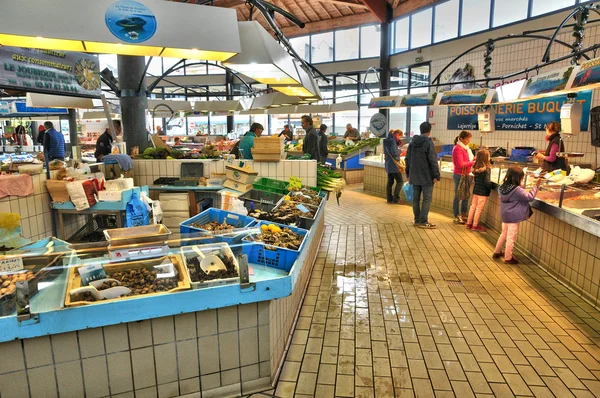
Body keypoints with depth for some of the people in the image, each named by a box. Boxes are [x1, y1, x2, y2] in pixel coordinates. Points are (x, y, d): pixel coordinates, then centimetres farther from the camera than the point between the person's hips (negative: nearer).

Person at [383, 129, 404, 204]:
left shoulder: (388, 140, 14)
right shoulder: (392, 140, -15)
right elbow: (394, 152, -21)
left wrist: (397, 142, 11)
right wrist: (400, 151, -4)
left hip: (388, 164, 9)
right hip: (394, 164, -9)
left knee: (390, 182, 12)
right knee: (399, 181, -2)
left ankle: (389, 198, 14)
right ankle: (396, 199, -5)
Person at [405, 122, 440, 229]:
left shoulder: (413, 142, 9)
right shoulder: (428, 143, -12)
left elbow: (408, 158, 14)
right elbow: (433, 161, -15)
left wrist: (408, 173, 20)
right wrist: (436, 175, -11)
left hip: (414, 175, 7)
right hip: (426, 176, -7)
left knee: (416, 198, 11)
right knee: (427, 198, 0)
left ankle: (417, 220, 18)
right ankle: (423, 221, 1)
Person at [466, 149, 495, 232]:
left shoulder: (476, 168, 4)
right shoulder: (486, 169, -18)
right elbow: (487, 182, -20)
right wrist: (493, 186, -8)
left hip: (476, 190, 7)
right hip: (483, 192, -7)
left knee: (473, 206, 14)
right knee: (479, 209, 1)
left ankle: (469, 223, 21)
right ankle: (475, 226, 9)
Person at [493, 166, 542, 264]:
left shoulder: (503, 187, 0)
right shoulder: (517, 190, -23)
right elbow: (529, 197, -16)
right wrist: (536, 186, -13)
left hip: (504, 215, 8)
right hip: (513, 217, -8)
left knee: (503, 234, 23)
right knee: (511, 238, 3)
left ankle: (497, 252, 34)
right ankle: (508, 258, 11)